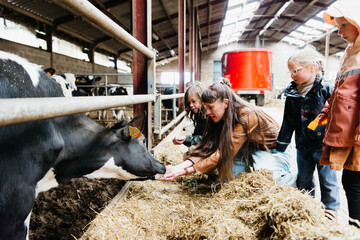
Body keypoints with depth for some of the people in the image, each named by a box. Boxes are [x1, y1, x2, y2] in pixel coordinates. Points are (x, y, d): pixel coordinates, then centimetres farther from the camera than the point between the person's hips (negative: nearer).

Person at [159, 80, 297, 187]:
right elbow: (206, 148, -17)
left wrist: (186, 171, -37)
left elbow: (223, 154, -35)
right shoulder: (221, 118, -10)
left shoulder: (246, 116, -33)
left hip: (275, 150, -5)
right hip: (252, 151, 5)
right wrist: (179, 167, -31)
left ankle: (291, 176, -2)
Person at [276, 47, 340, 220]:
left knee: (327, 179, 8)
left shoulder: (326, 89, -12)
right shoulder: (292, 93, 1)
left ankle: (331, 210, 29)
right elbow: (288, 121, 7)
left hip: (323, 144, -4)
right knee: (303, 180, 16)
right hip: (303, 145, 5)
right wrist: (281, 145, 7)